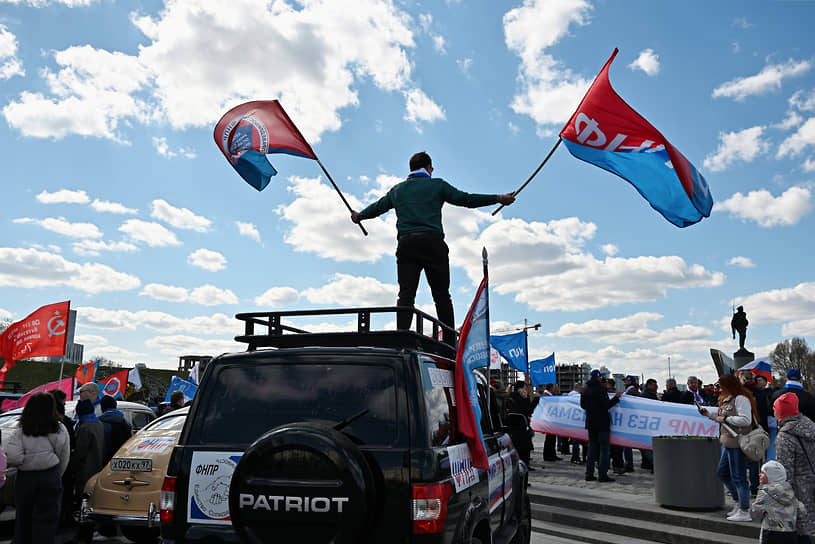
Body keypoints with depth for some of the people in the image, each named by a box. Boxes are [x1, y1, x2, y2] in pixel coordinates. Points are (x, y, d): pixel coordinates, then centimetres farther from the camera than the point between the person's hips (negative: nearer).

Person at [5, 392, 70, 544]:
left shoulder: (20, 431, -5)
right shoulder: (59, 429, -6)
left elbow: (12, 457, -15)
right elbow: (64, 458, -3)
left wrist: (25, 462, 5)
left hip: (24, 478, 2)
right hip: (50, 478, -1)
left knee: (23, 516, 18)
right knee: (46, 520, 5)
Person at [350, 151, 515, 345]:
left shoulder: (397, 189, 21)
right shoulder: (437, 185, 11)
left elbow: (377, 207, 33)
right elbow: (466, 199, 8)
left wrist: (359, 216, 53)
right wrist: (499, 199, 16)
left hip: (405, 244, 3)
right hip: (432, 243, -2)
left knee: (405, 295, -3)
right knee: (442, 295, 3)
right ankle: (450, 345, 2)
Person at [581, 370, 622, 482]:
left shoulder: (585, 389, 8)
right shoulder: (601, 388, -13)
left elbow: (582, 405, 13)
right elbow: (606, 405, -17)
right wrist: (616, 397, -7)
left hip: (590, 422, 7)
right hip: (602, 422, -7)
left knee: (592, 447, 12)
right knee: (603, 448, -1)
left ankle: (589, 474, 12)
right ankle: (602, 474, -3)